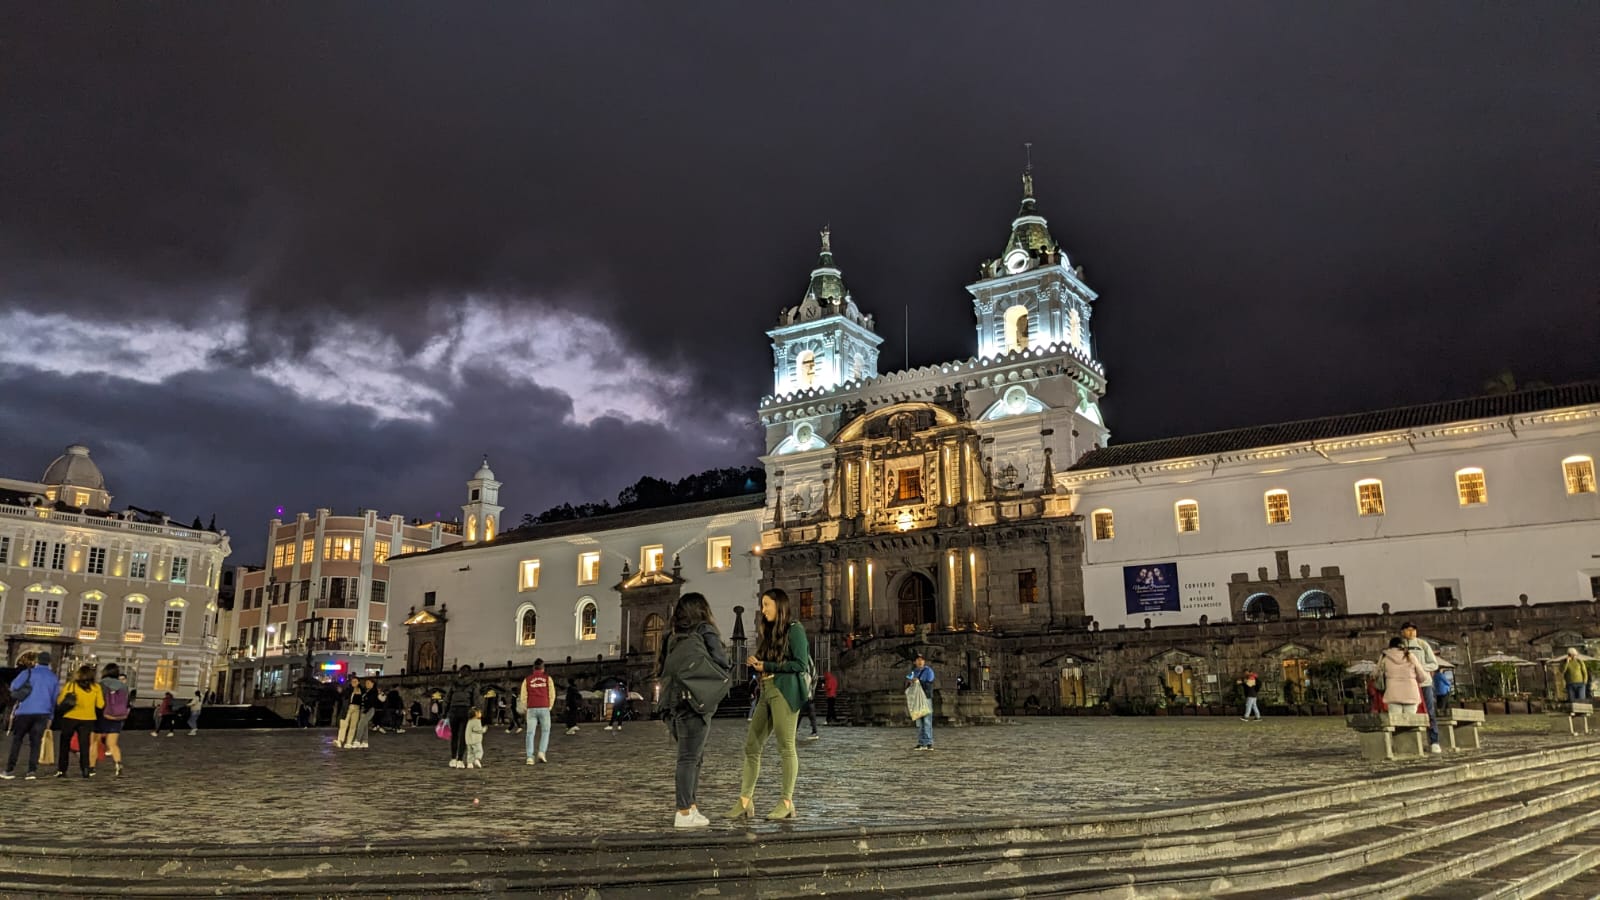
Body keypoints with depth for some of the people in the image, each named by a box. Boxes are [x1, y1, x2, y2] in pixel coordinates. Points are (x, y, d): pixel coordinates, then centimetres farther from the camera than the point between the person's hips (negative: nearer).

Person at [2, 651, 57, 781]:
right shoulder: (54, 678, 9)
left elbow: (13, 686, -10)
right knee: (35, 742, 5)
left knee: (17, 740, 8)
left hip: (25, 711, -2)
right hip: (43, 714, 2)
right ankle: (32, 770, -2)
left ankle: (10, 770, 6)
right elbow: (55, 699, 12)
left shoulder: (28, 673, -1)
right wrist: (51, 716, 18)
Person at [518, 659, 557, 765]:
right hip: (544, 708, -1)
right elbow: (552, 695, 3)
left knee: (530, 733, 3)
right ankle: (541, 752, -4)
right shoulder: (548, 678, 7)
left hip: (531, 709, 1)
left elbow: (523, 697, 5)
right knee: (545, 732, 12)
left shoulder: (527, 680, 9)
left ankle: (530, 757, -5)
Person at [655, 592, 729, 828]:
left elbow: (662, 669, 10)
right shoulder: (706, 632, -6)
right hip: (695, 703, -6)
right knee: (689, 758, -3)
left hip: (676, 702, 7)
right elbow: (722, 663, -10)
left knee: (696, 755, 18)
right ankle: (684, 813, -1)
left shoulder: (672, 636, 11)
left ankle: (691, 806, 21)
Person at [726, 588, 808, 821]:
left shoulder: (794, 630, -2)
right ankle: (745, 802, 5)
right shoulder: (770, 633, 21)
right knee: (751, 746, 3)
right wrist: (756, 664, 1)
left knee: (786, 747, -3)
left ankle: (787, 803, 4)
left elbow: (800, 664, -11)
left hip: (785, 692, -8)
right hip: (766, 692, 8)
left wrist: (767, 666, -10)